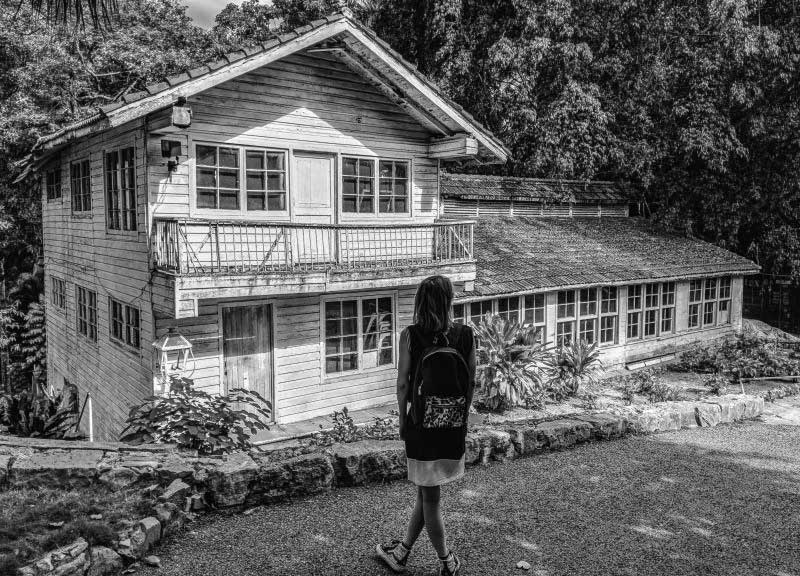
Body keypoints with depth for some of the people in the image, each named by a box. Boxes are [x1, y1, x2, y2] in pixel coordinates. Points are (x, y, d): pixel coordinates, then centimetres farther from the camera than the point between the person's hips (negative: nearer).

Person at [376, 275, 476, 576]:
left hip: (422, 421, -3)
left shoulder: (410, 335, -10)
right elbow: (471, 382, 1)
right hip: (455, 425, 3)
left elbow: (403, 382, -8)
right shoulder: (465, 335, -4)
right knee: (427, 491, 18)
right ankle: (402, 551, 35)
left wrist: (403, 419, 6)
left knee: (428, 493, 12)